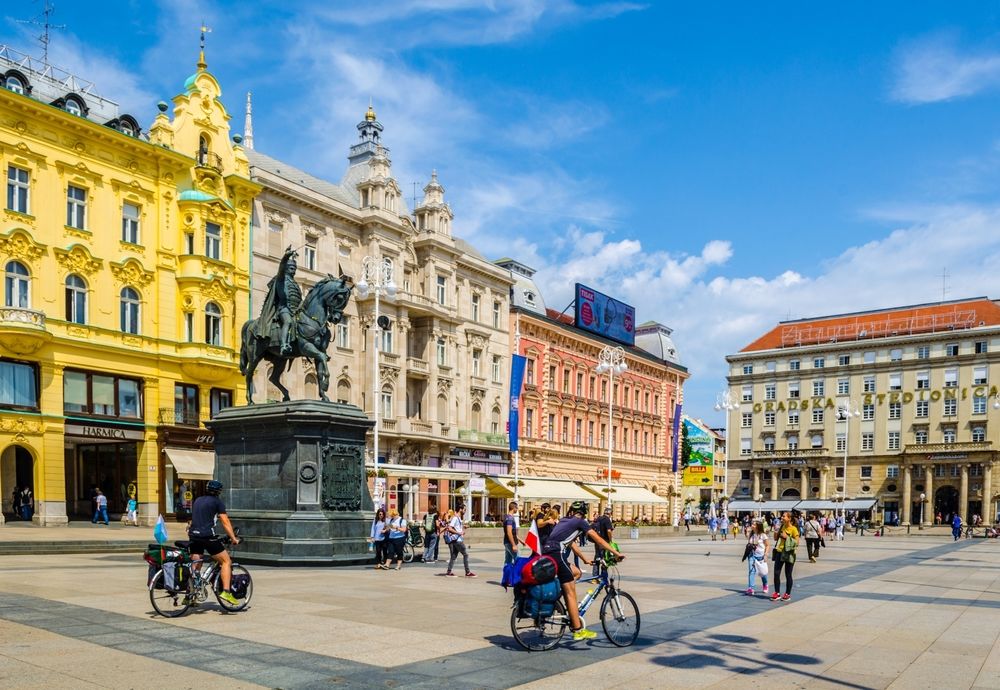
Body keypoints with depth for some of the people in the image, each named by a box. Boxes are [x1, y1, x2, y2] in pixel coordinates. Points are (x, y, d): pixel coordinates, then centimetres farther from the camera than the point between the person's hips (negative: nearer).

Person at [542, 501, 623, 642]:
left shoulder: (563, 521, 29)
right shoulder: (580, 522, 8)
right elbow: (599, 541, 4)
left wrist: (585, 559, 42)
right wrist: (617, 554, 7)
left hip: (546, 553, 7)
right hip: (556, 553, -7)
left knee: (576, 573, 23)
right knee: (571, 592, -3)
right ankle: (578, 630, -3)